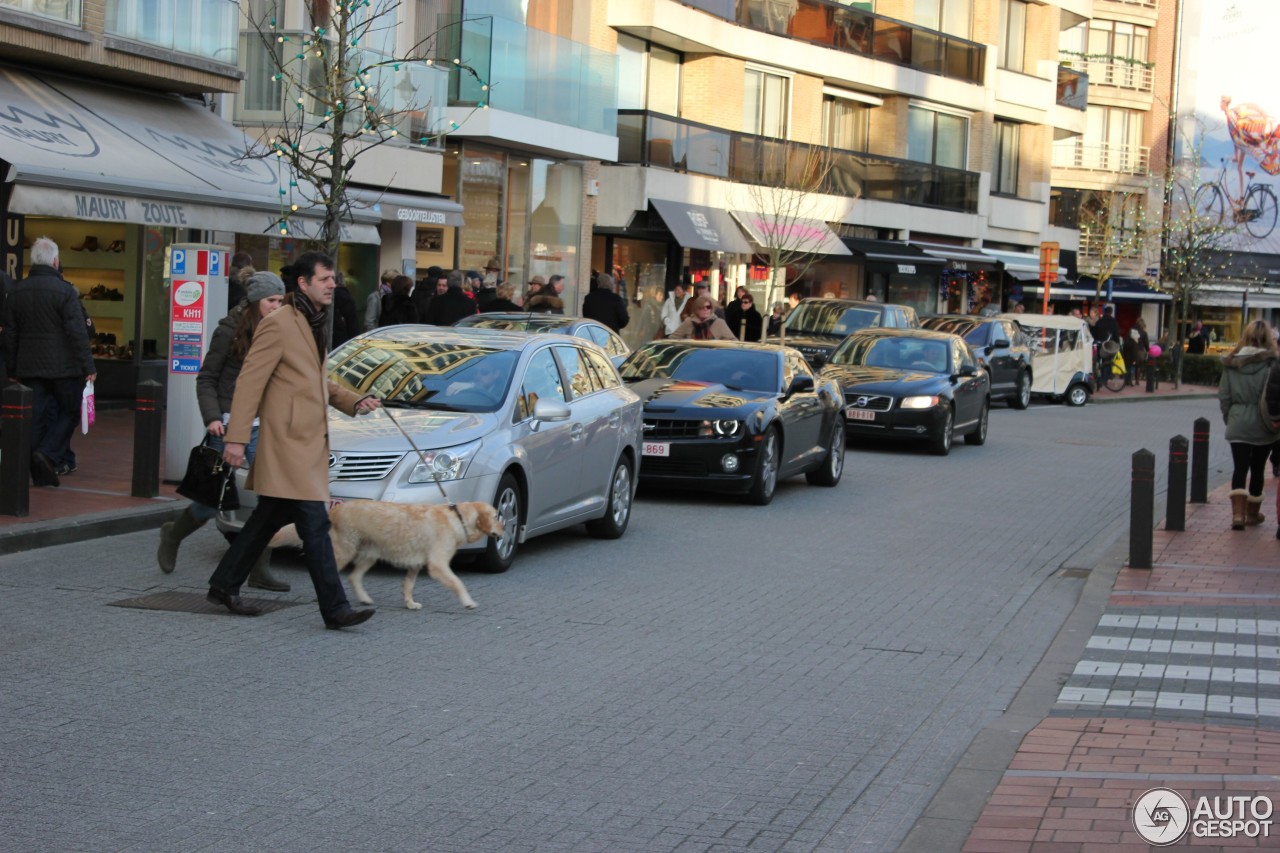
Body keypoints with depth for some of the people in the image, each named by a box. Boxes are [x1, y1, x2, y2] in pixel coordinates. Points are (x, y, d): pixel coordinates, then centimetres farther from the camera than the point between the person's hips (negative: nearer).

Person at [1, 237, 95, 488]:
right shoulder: (65, 291, -11)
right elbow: (78, 332, -13)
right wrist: (88, 366, -9)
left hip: (29, 367, 5)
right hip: (64, 366, -5)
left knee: (36, 418, 7)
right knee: (69, 412, 7)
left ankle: (40, 473, 5)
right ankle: (48, 455, -12)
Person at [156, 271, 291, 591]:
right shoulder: (230, 331, -7)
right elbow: (206, 379, -3)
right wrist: (212, 417, -15)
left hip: (262, 427, 5)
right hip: (229, 425, -5)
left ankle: (260, 570, 3)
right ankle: (173, 534, 29)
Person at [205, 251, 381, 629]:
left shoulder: (316, 324, 17)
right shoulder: (278, 324, -12)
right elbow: (250, 381, -14)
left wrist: (354, 401, 12)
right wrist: (236, 437, -18)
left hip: (309, 439, 10)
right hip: (288, 440, -10)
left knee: (269, 519, 17)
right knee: (314, 524, -11)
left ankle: (224, 585, 28)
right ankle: (334, 608, -11)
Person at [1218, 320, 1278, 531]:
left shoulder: (1231, 362, -1)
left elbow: (1223, 395, 3)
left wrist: (1228, 417, 15)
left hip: (1238, 424, 2)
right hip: (1263, 425, -1)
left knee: (1239, 468, 2)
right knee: (1257, 468, 13)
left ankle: (1237, 513, -14)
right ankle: (1252, 513, 25)